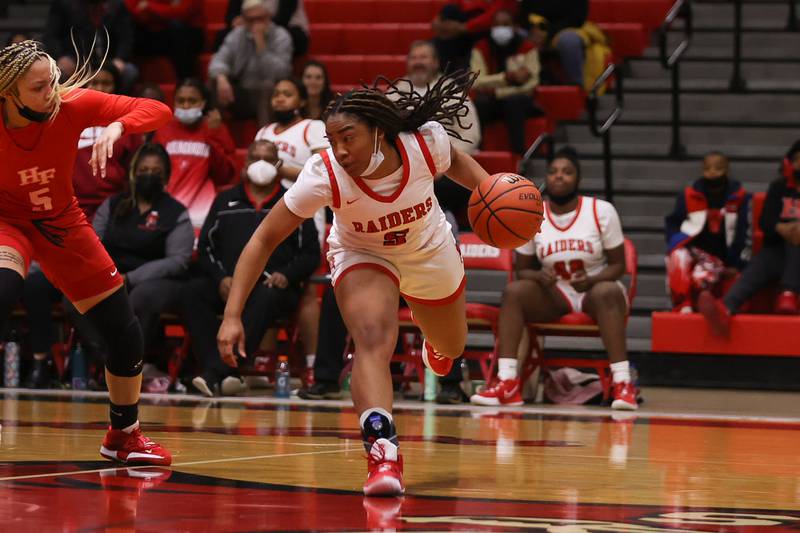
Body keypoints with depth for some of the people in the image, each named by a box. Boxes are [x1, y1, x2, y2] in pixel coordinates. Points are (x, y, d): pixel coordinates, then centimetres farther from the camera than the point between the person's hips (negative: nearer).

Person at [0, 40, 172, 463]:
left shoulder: (71, 106, -23)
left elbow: (158, 112, -23)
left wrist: (117, 126, -40)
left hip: (63, 223, 3)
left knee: (126, 334, 3)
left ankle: (123, 436, 27)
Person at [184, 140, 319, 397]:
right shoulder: (226, 201, 22)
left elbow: (311, 252, 12)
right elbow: (206, 245, 16)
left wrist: (287, 275, -8)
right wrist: (220, 278, -3)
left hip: (273, 286, -2)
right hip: (227, 285, 3)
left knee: (266, 298, -40)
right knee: (192, 292, -29)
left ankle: (215, 372, -50)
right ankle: (224, 375, -40)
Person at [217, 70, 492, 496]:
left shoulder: (426, 142, -33)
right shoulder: (324, 175, -37)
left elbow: (455, 161, -5)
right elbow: (264, 240, -31)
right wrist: (232, 316, -38)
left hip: (430, 252, 3)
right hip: (362, 256, -3)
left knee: (451, 347, 26)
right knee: (372, 339, -33)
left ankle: (436, 347, 63)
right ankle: (382, 452, -40)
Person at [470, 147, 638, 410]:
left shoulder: (602, 211, -8)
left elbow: (618, 265, -4)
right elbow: (523, 270, 5)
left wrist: (590, 281, -24)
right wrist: (539, 276, -19)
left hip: (595, 289, -3)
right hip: (554, 293, 3)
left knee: (606, 293, -38)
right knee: (513, 291, -26)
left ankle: (623, 384, -43)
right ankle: (507, 383, -34)